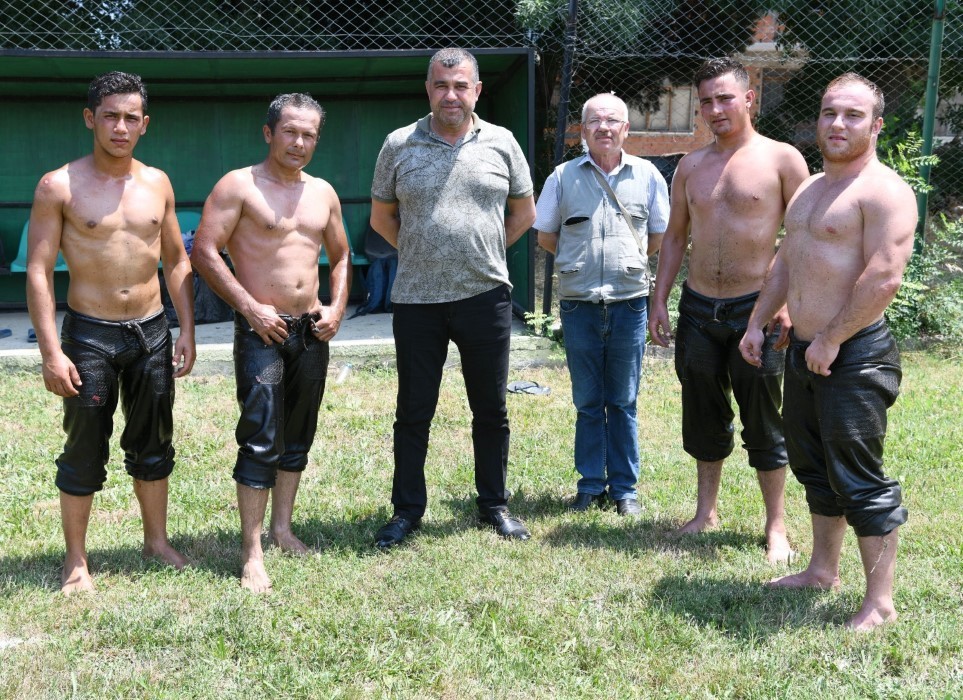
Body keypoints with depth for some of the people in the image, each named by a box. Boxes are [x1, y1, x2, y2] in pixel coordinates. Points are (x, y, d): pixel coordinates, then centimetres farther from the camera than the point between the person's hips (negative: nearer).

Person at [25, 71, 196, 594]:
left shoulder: (157, 184, 5)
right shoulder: (59, 187, -8)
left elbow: (177, 261, 11)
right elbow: (39, 272, -10)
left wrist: (187, 331, 6)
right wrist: (51, 352, -16)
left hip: (152, 331, 4)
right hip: (89, 334, -4)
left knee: (153, 444, 14)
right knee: (84, 451, 4)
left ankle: (156, 540, 30)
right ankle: (76, 560, 17)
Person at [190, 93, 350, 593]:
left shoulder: (323, 193, 12)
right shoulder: (239, 186, -6)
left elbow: (340, 256, 22)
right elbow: (204, 252, -13)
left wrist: (337, 308, 6)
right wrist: (251, 308, -17)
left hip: (312, 330, 6)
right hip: (261, 328, -6)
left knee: (298, 437, 13)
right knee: (261, 440, -10)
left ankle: (282, 528, 27)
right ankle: (252, 553, -5)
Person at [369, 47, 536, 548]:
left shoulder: (501, 143, 3)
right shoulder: (399, 145, 1)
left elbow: (523, 212, 14)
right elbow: (381, 217, 11)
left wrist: (485, 252, 8)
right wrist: (423, 254, 7)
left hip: (485, 296, 1)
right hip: (416, 300, 0)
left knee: (491, 411, 10)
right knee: (413, 413, 7)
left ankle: (494, 506, 24)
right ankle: (407, 510, 20)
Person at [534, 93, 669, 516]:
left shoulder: (647, 176, 4)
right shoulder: (564, 177, 4)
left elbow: (660, 235, 12)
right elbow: (545, 235, 12)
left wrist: (629, 260, 6)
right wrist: (578, 261, 7)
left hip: (629, 302, 0)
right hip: (579, 304, 0)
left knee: (623, 402, 7)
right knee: (587, 401, 9)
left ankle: (624, 488, 17)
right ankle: (590, 485, 18)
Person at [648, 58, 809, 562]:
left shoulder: (782, 160, -5)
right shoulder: (690, 167, 9)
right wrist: (659, 301, 8)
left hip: (756, 311, -4)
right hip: (697, 310, 5)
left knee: (763, 424, 3)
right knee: (704, 418, 14)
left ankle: (776, 526, 16)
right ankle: (707, 511, 29)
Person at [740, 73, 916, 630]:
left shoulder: (884, 191, -13)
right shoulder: (810, 190, 16)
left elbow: (884, 277, -23)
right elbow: (785, 264, 24)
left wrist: (831, 340, -20)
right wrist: (758, 323, 18)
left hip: (855, 355, -9)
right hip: (804, 349, 9)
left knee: (860, 479, -6)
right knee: (816, 467, 18)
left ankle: (880, 602, 3)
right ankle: (823, 570, 33)